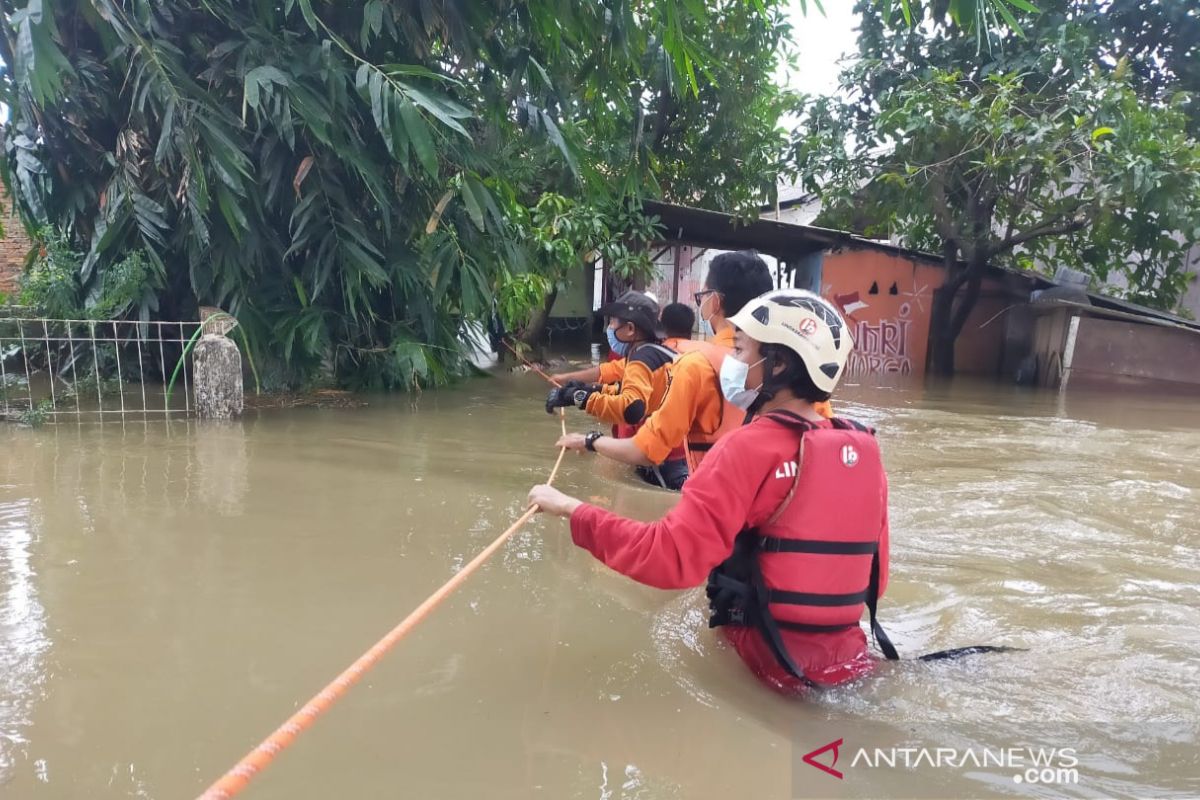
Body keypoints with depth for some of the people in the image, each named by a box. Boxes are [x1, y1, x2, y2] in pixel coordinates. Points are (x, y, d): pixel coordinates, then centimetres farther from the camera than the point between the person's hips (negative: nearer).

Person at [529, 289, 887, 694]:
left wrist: (572, 509, -15)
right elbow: (874, 577, 9)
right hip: (852, 661, 7)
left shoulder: (751, 448, -18)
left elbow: (669, 558, -25)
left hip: (772, 667, -6)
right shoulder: (863, 448, 1)